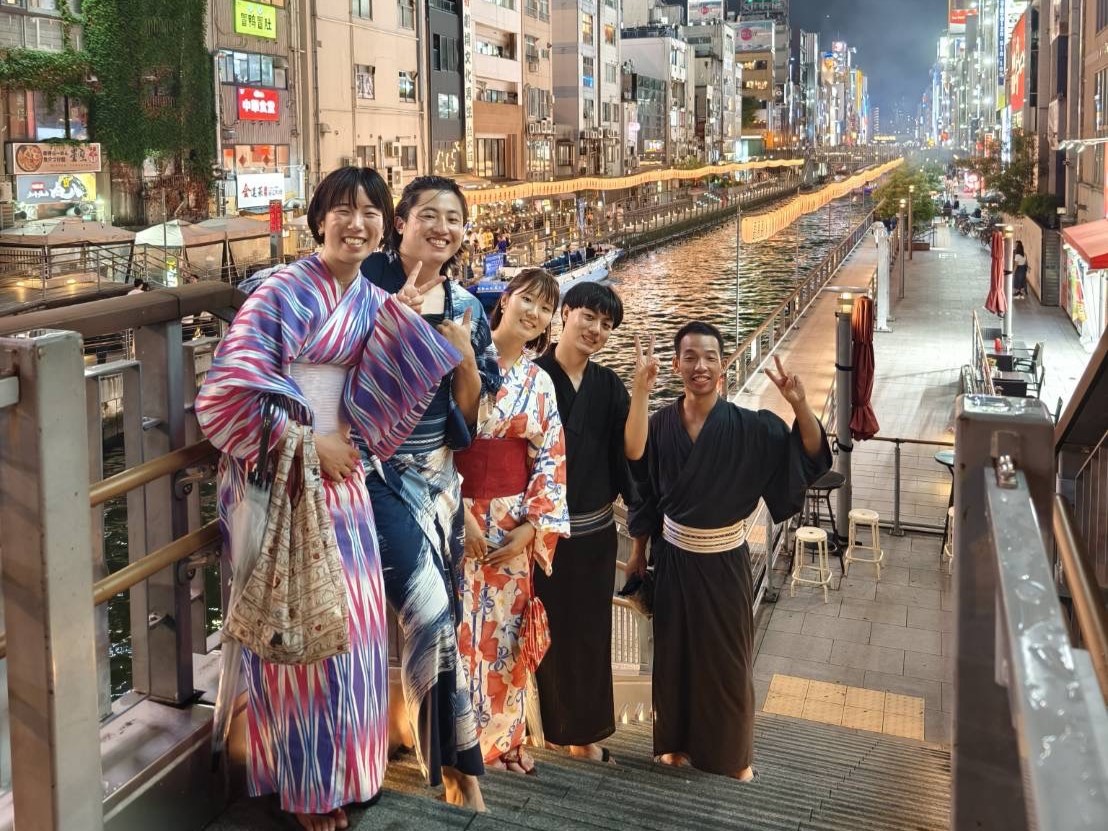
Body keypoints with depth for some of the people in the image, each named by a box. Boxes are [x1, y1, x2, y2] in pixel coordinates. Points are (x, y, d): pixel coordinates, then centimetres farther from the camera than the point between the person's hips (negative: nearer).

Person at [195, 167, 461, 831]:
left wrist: (408, 325, -7)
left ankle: (343, 771, 31)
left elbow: (374, 400, 4)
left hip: (339, 478, 6)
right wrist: (307, 445, -15)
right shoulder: (283, 292, -11)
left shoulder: (375, 303, 9)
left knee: (349, 623, 12)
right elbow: (227, 394, -18)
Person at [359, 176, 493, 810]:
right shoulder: (369, 281, -7)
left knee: (440, 610, 9)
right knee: (430, 607, -13)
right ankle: (459, 763, 5)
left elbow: (470, 410, 7)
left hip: (437, 471, 5)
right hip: (380, 467, -5)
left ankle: (437, 744, 29)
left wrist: (465, 357, -11)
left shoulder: (465, 307, 6)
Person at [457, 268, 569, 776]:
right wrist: (458, 513, -13)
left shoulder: (539, 383, 9)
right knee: (458, 630, 1)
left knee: (504, 632, 11)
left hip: (513, 522, 4)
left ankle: (502, 738, 26)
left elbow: (550, 461, 6)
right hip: (457, 514, -4)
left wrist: (533, 526, -5)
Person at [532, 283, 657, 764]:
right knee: (550, 633, 6)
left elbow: (633, 450, -9)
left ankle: (586, 734, 28)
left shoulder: (608, 385, 3)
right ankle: (552, 735, 22)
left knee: (590, 633, 14)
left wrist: (642, 390, -19)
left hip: (595, 529, 5)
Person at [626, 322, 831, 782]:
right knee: (675, 651, 14)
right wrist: (639, 552, 8)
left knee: (727, 655, 11)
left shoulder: (748, 426, -12)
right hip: (674, 557, 2)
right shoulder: (659, 425, -6)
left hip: (725, 560, -1)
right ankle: (677, 739, 34)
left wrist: (799, 404, -31)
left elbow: (810, 456, -17)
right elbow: (645, 494, 3)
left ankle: (733, 751, 30)